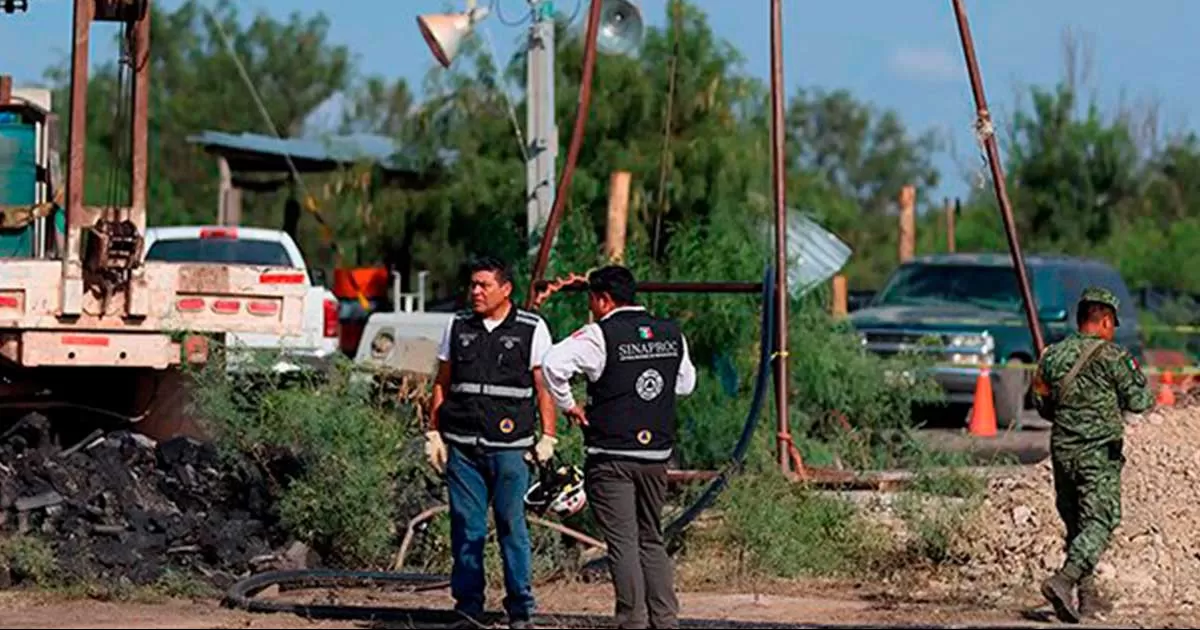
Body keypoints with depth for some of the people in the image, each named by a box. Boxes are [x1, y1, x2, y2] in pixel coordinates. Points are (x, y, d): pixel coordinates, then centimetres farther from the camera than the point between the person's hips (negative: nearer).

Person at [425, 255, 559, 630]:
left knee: (512, 525, -2)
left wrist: (548, 437, -2)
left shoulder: (532, 329, 4)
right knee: (466, 527, 3)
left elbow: (544, 387, 4)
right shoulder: (458, 328, 13)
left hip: (509, 446, -3)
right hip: (461, 445, 3)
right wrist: (433, 434, 11)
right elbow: (442, 385, 17)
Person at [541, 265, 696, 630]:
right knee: (651, 541, 15)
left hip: (611, 455, -5)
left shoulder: (600, 336, -10)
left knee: (623, 543, -2)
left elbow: (553, 363, -24)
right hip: (657, 454, 6)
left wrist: (567, 404, -11)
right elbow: (686, 383, 21)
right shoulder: (671, 334, 8)